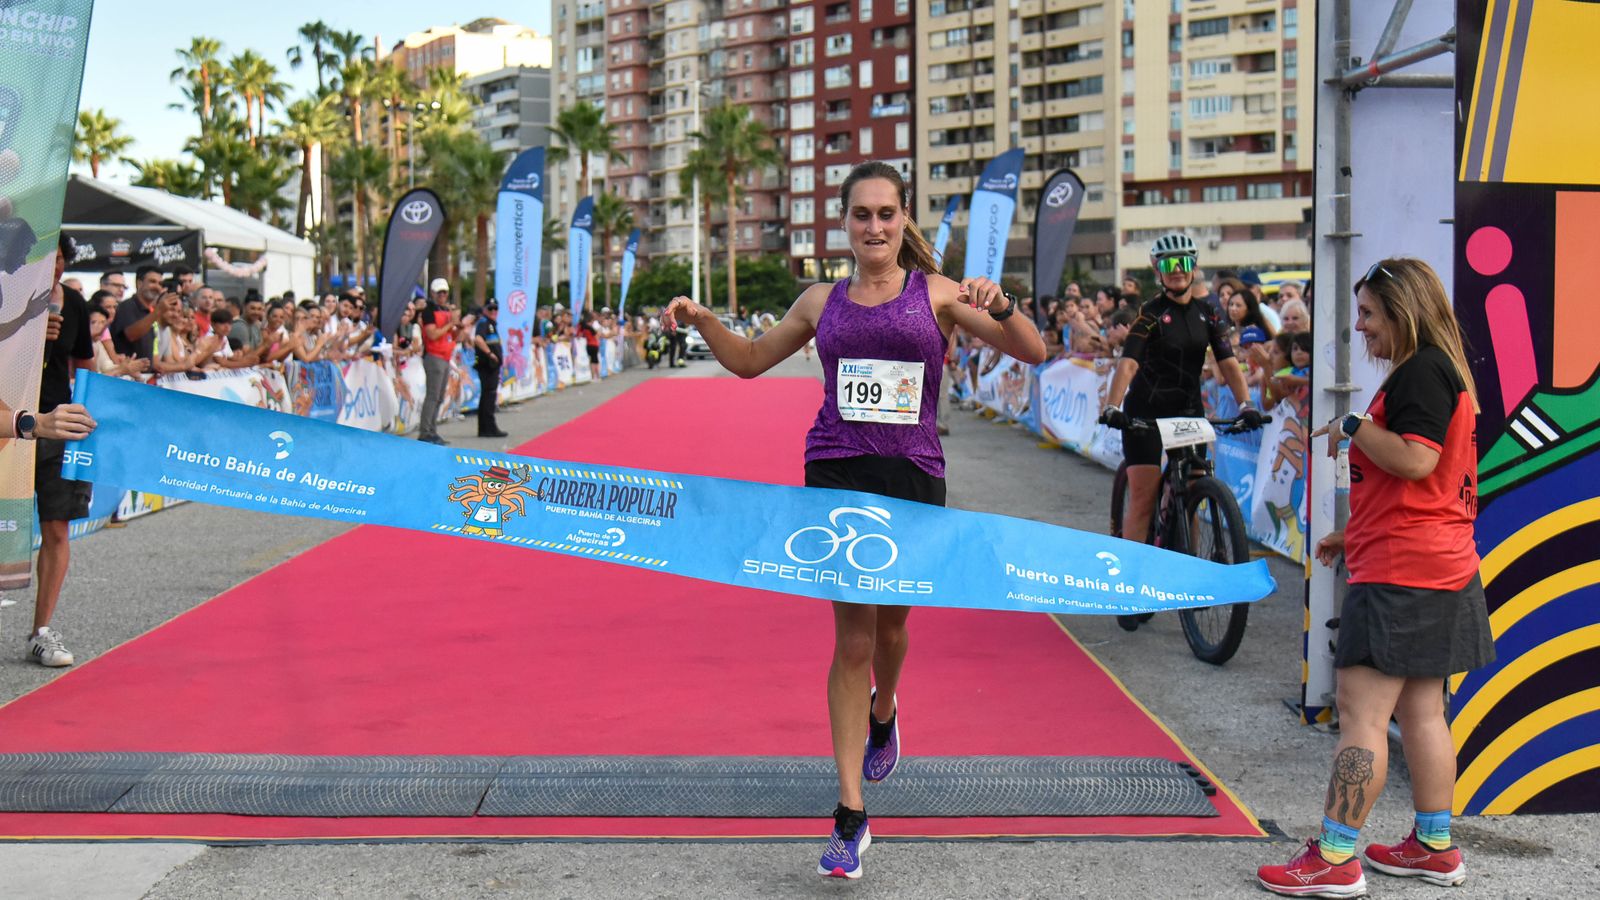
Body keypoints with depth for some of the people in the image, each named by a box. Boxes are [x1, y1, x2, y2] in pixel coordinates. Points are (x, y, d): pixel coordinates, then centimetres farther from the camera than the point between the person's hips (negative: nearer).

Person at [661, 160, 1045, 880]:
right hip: (836, 472, 0)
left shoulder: (937, 294, 4)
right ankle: (850, 816, -3)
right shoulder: (821, 301, 10)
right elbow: (750, 360, 24)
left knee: (890, 622, 16)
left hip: (912, 475, 0)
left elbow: (1032, 353, 0)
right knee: (852, 638, -5)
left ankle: (882, 713, 53)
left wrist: (998, 307, -19)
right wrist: (702, 320, 7)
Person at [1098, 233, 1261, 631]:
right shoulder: (1151, 313, -9)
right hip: (1145, 414, -4)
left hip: (1188, 412, 4)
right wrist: (1112, 406, -36)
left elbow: (1227, 362, -1)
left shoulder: (1207, 314, 5)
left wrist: (1246, 404, -16)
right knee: (1143, 500, -7)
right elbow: (1128, 362, -21)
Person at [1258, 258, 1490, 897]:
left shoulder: (1423, 370, -13)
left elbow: (1415, 461, -25)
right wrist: (1354, 534, 25)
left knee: (1362, 708, -9)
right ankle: (1434, 848, 21)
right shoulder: (1438, 371, 19)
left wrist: (1352, 426, -12)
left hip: (1402, 571, -11)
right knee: (1420, 711, 14)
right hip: (1437, 565, 11)